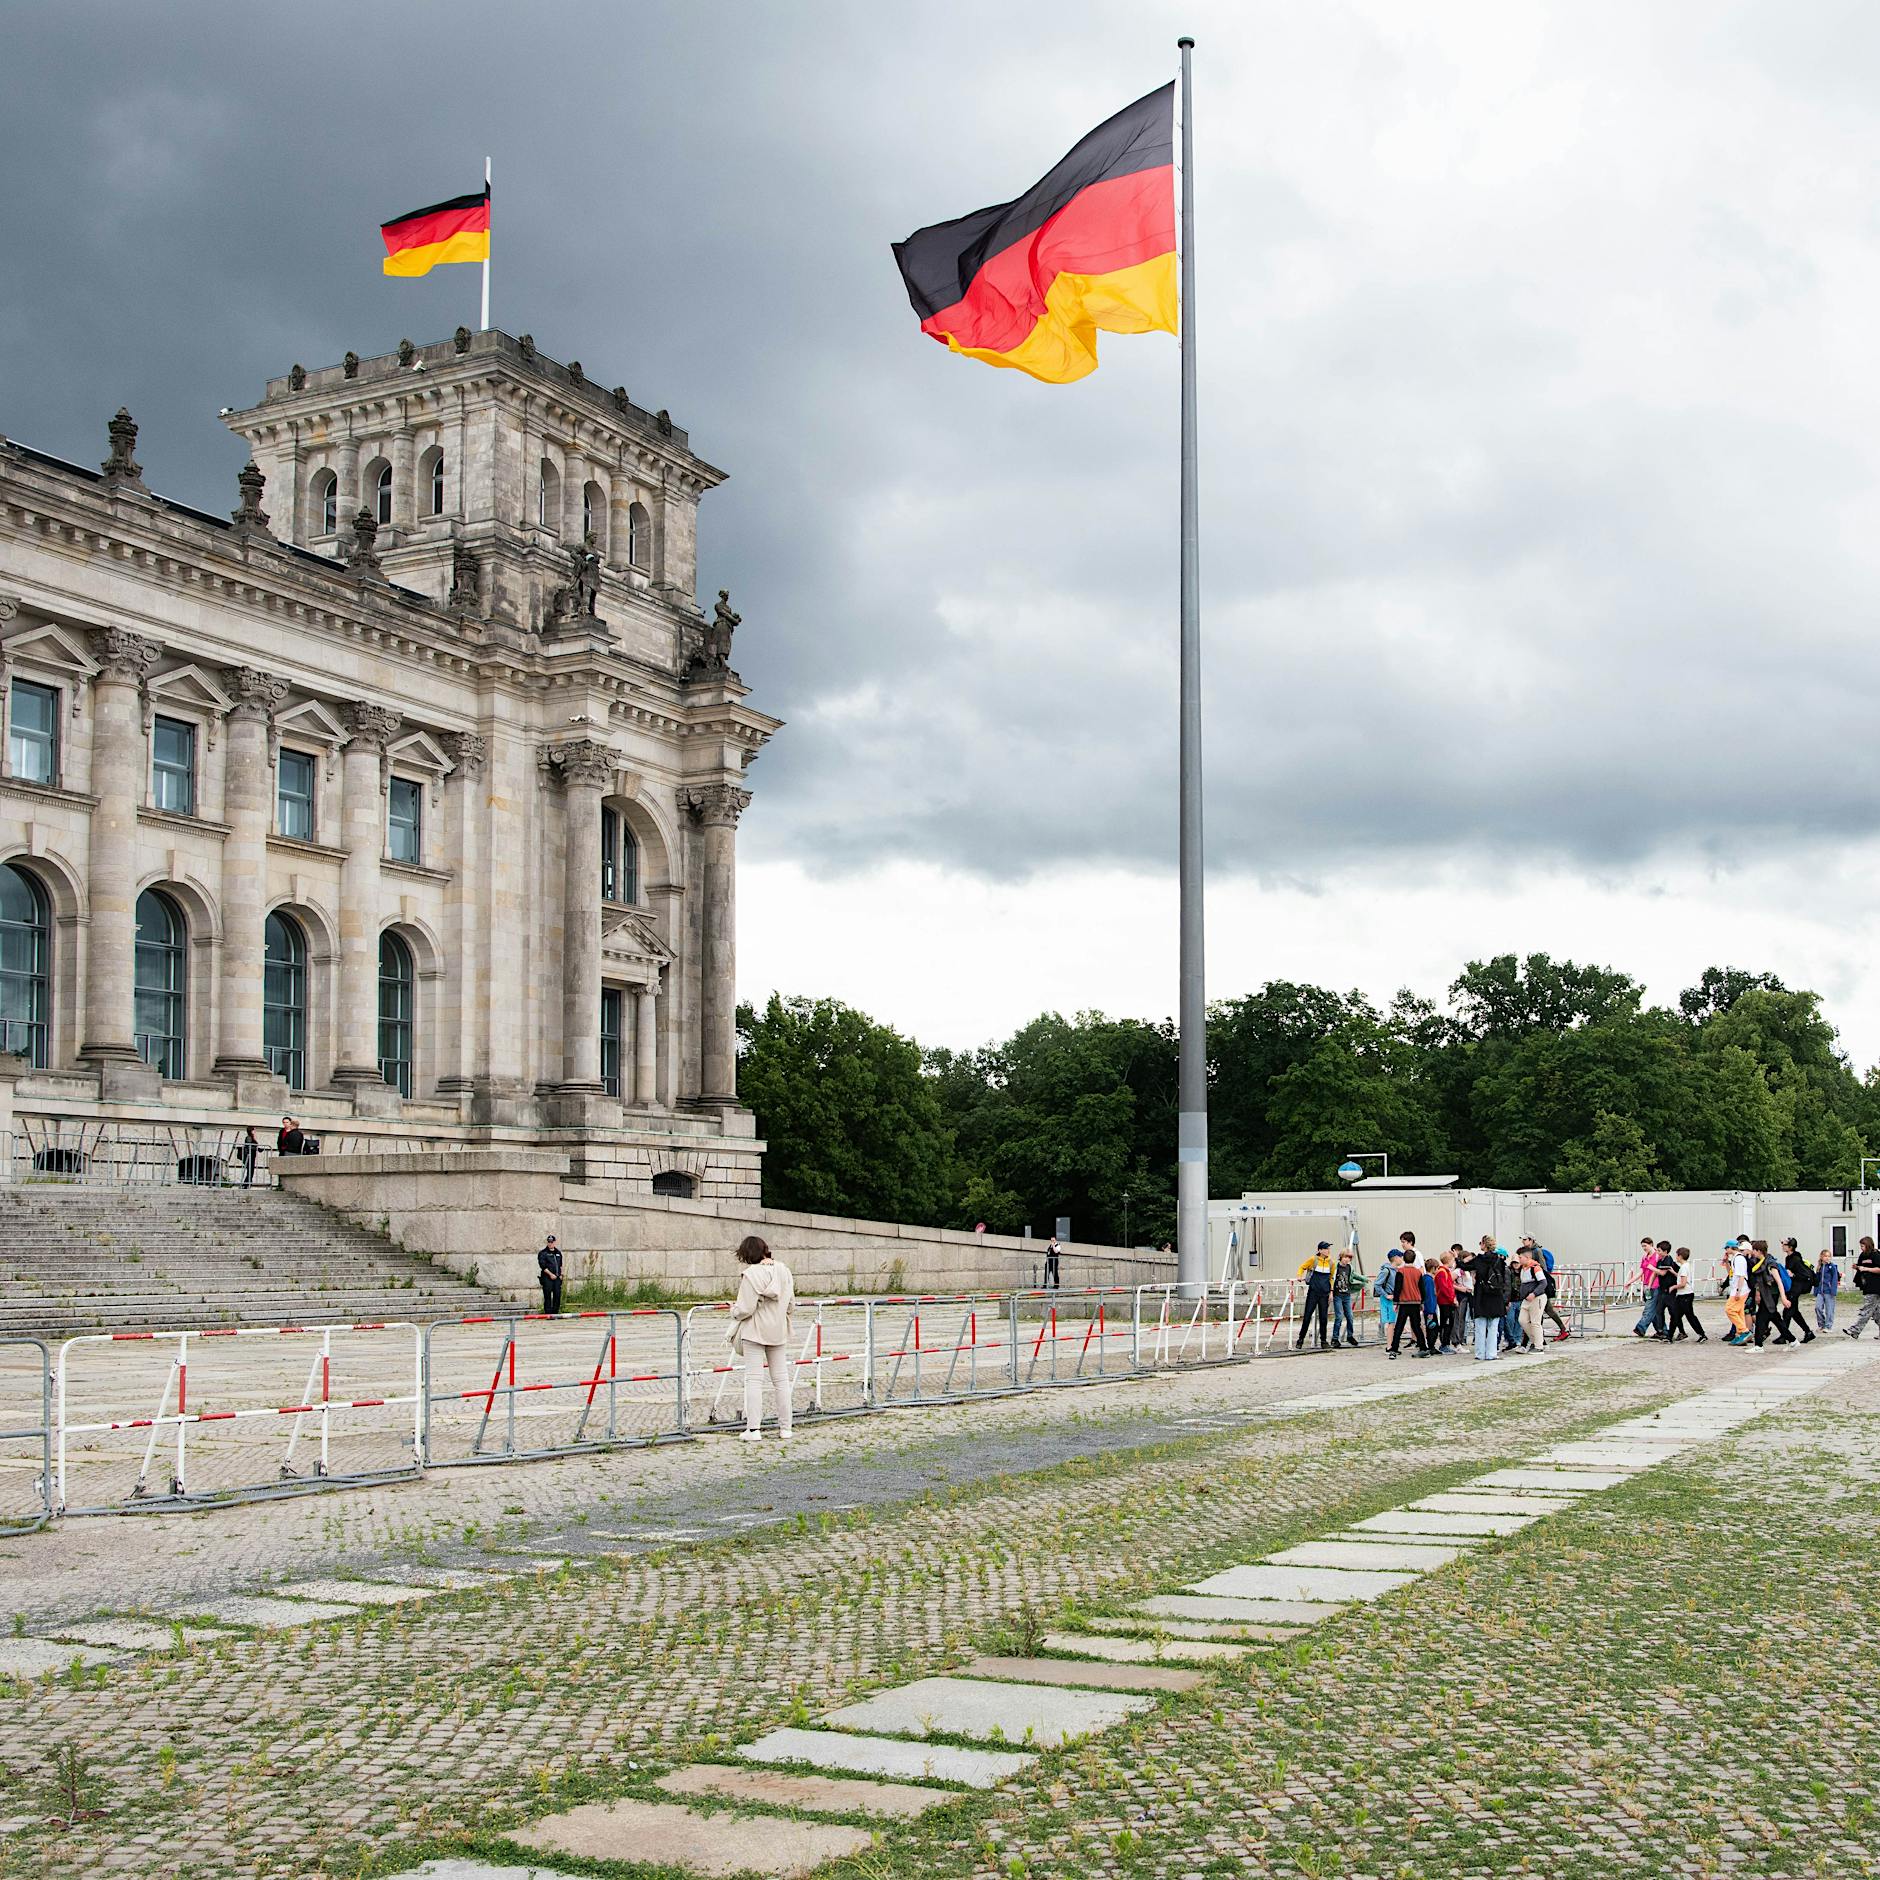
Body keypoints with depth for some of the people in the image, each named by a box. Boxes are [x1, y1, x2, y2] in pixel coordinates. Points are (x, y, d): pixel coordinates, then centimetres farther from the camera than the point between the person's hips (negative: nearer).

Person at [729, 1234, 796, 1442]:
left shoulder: (751, 1274, -18)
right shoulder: (783, 1270, 2)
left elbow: (746, 1309, -18)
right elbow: (791, 1303, 7)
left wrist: (734, 1309, 3)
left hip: (755, 1332, -6)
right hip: (779, 1332, 6)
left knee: (753, 1379, -1)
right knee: (781, 1378, 11)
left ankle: (753, 1429, -3)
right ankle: (785, 1428, 14)